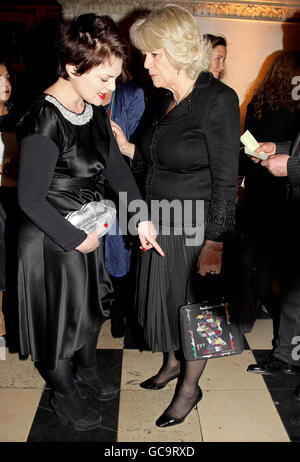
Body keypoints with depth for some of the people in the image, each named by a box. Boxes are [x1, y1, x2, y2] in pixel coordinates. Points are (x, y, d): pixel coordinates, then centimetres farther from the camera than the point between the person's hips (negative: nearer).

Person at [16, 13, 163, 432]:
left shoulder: (93, 107, -2)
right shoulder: (45, 122, -27)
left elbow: (115, 165, 5)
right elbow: (31, 199, -23)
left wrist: (142, 216, -3)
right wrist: (77, 240, -18)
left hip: (88, 231, 8)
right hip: (53, 240, -8)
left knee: (92, 306, 24)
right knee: (63, 318, 12)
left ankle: (88, 369, 52)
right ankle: (64, 393, 40)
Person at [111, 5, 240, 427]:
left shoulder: (218, 100, -16)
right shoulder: (162, 100, 7)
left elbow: (225, 181, -19)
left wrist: (213, 243, -22)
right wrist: (126, 147, -5)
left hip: (197, 229, -7)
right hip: (160, 224, 7)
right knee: (162, 297, 19)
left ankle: (190, 386, 32)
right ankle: (172, 363, 45)